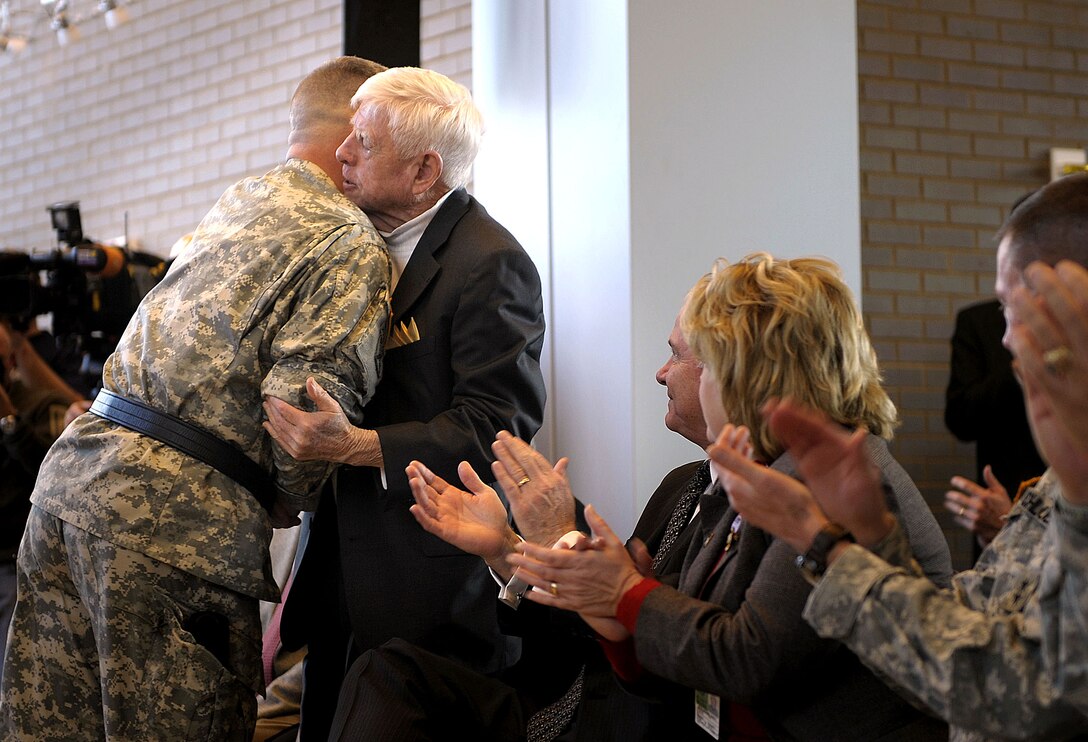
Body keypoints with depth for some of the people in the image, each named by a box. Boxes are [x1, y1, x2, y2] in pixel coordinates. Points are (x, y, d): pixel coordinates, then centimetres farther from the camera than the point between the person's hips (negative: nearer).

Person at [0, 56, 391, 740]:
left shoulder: (236, 201, 20)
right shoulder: (352, 244, -6)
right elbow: (302, 400, -15)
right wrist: (291, 500, 2)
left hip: (78, 461, 8)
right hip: (182, 510, -8)